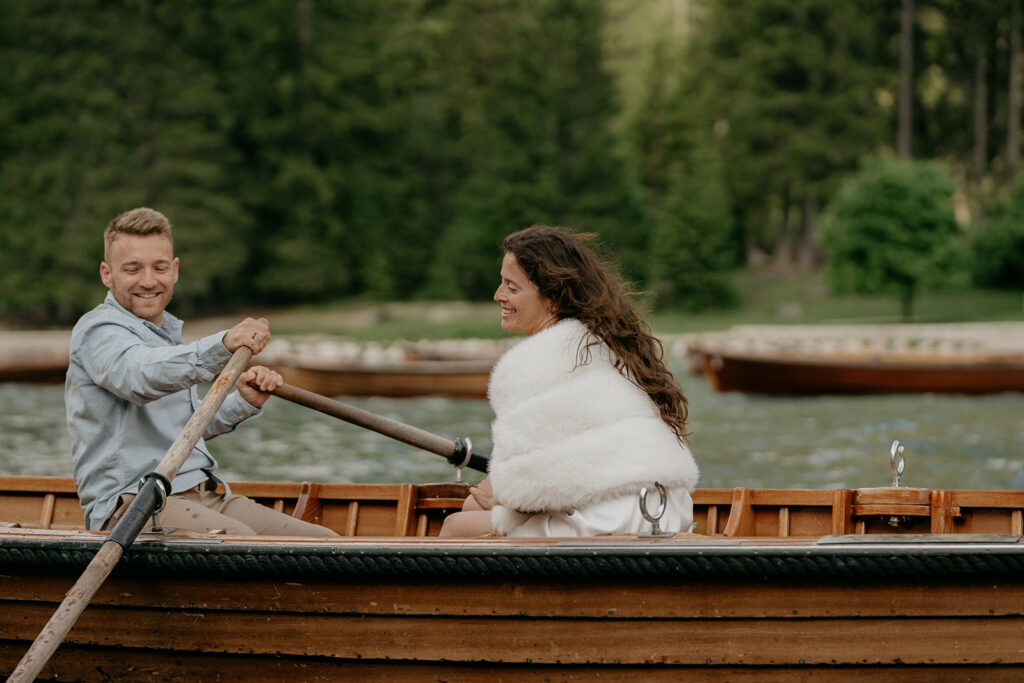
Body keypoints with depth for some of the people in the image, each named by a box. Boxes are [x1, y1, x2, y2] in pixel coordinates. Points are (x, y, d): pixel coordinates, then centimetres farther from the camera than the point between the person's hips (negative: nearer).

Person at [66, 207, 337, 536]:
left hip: (204, 497, 9)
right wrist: (222, 346, -45)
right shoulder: (98, 330, -5)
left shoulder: (166, 332, 25)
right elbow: (140, 375, -30)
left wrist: (243, 402, 15)